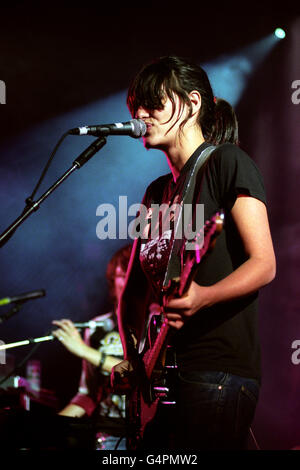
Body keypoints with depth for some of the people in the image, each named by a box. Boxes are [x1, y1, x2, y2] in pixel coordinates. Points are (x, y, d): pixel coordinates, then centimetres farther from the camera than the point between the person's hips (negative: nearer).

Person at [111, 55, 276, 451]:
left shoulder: (227, 162, -1)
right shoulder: (158, 193, 21)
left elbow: (264, 264, -10)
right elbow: (133, 292, 21)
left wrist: (203, 297, -27)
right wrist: (132, 356, 4)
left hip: (218, 369, -7)